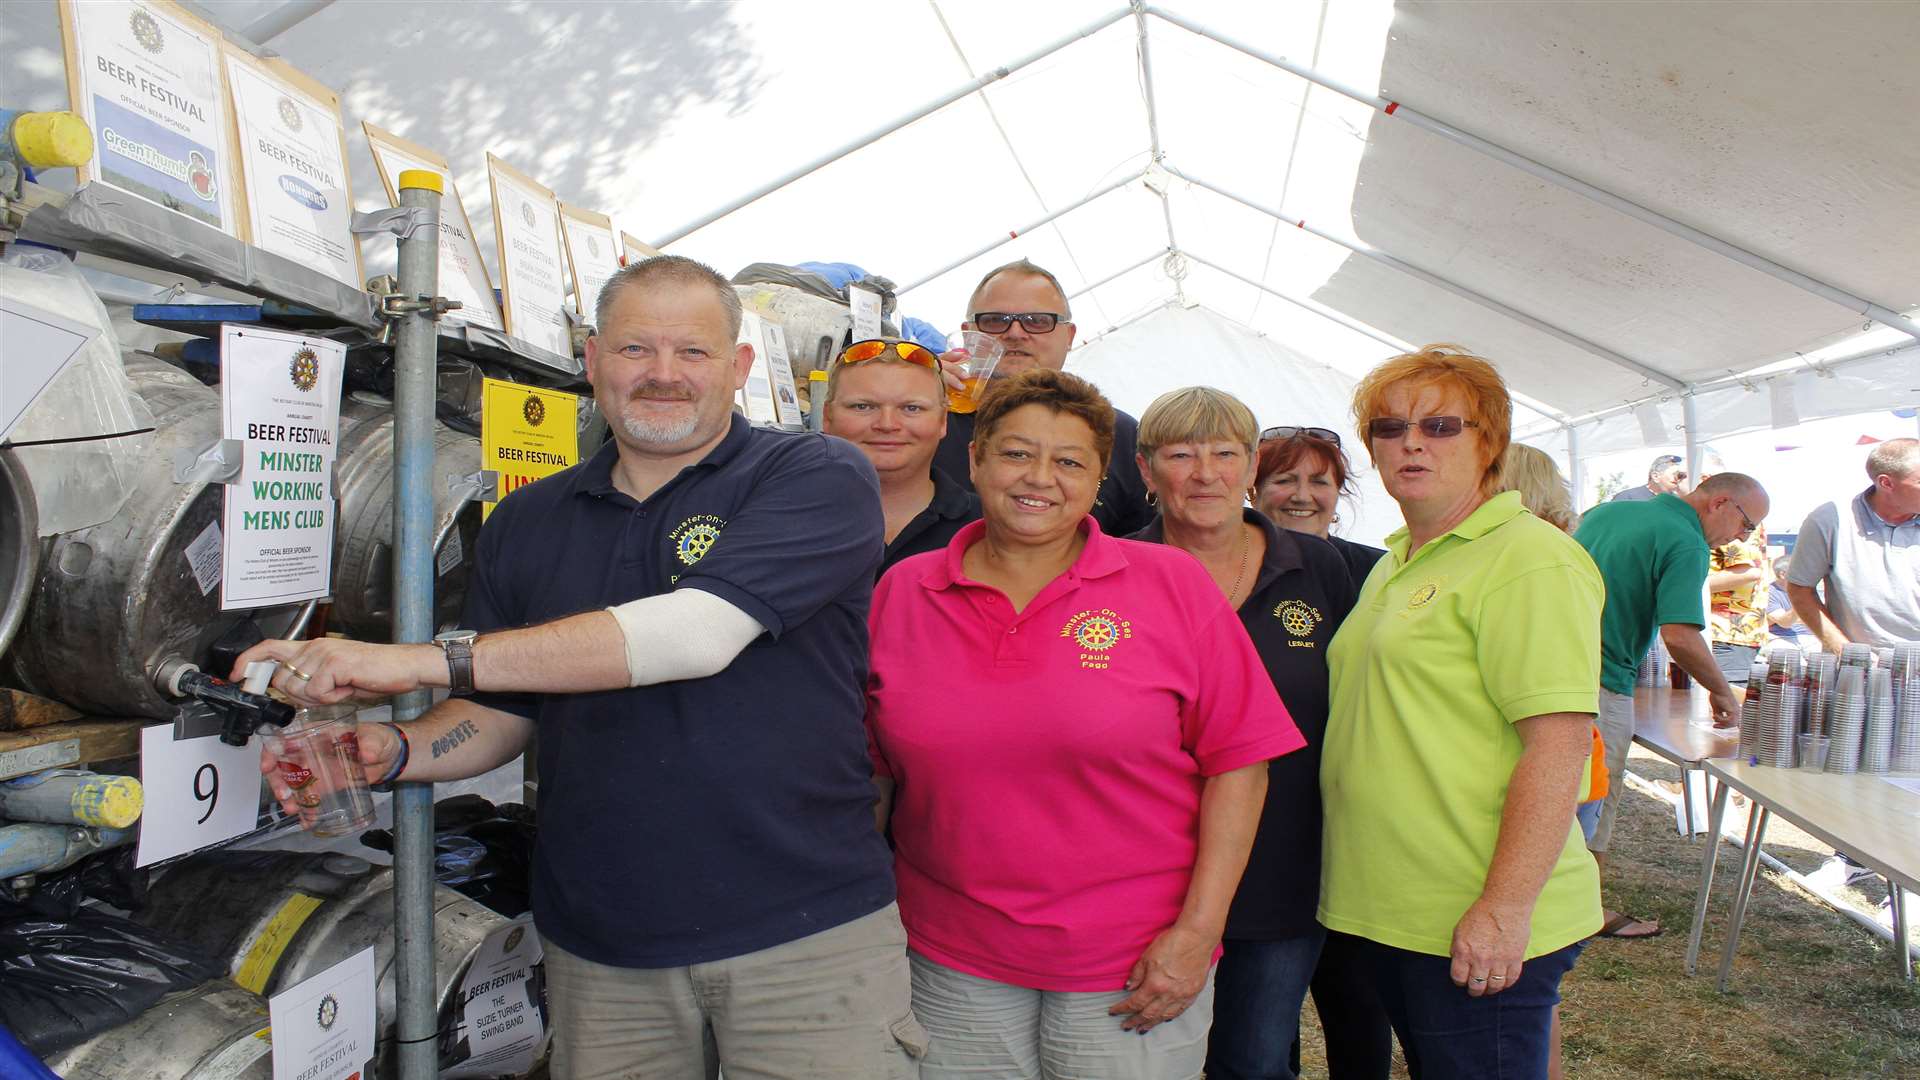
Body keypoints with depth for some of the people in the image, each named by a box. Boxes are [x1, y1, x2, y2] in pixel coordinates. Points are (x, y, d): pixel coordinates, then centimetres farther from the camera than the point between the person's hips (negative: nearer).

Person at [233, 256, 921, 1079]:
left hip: (808, 932, -4)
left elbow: (698, 633, -24)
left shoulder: (819, 479, -9)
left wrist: (425, 660, -23)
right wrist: (394, 750, -8)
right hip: (599, 950, 4)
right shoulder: (528, 524, 10)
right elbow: (503, 712, 15)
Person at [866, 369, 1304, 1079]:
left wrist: (1197, 928, -9)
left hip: (1137, 971, -1)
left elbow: (1237, 762, -4)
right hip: (951, 961, 2)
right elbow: (871, 770, 8)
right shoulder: (899, 594, 1)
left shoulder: (1173, 585, -4)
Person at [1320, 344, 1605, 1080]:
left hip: (1481, 932, -8)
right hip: (1392, 912, 8)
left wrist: (1505, 909, -23)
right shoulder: (1393, 566, 14)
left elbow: (1559, 743, -21)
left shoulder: (1530, 561, -14)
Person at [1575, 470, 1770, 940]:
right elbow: (1679, 636, -21)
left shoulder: (1607, 510, 13)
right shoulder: (1687, 544, -12)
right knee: (1596, 799, 7)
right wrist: (1722, 692, -6)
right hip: (1600, 684, -8)